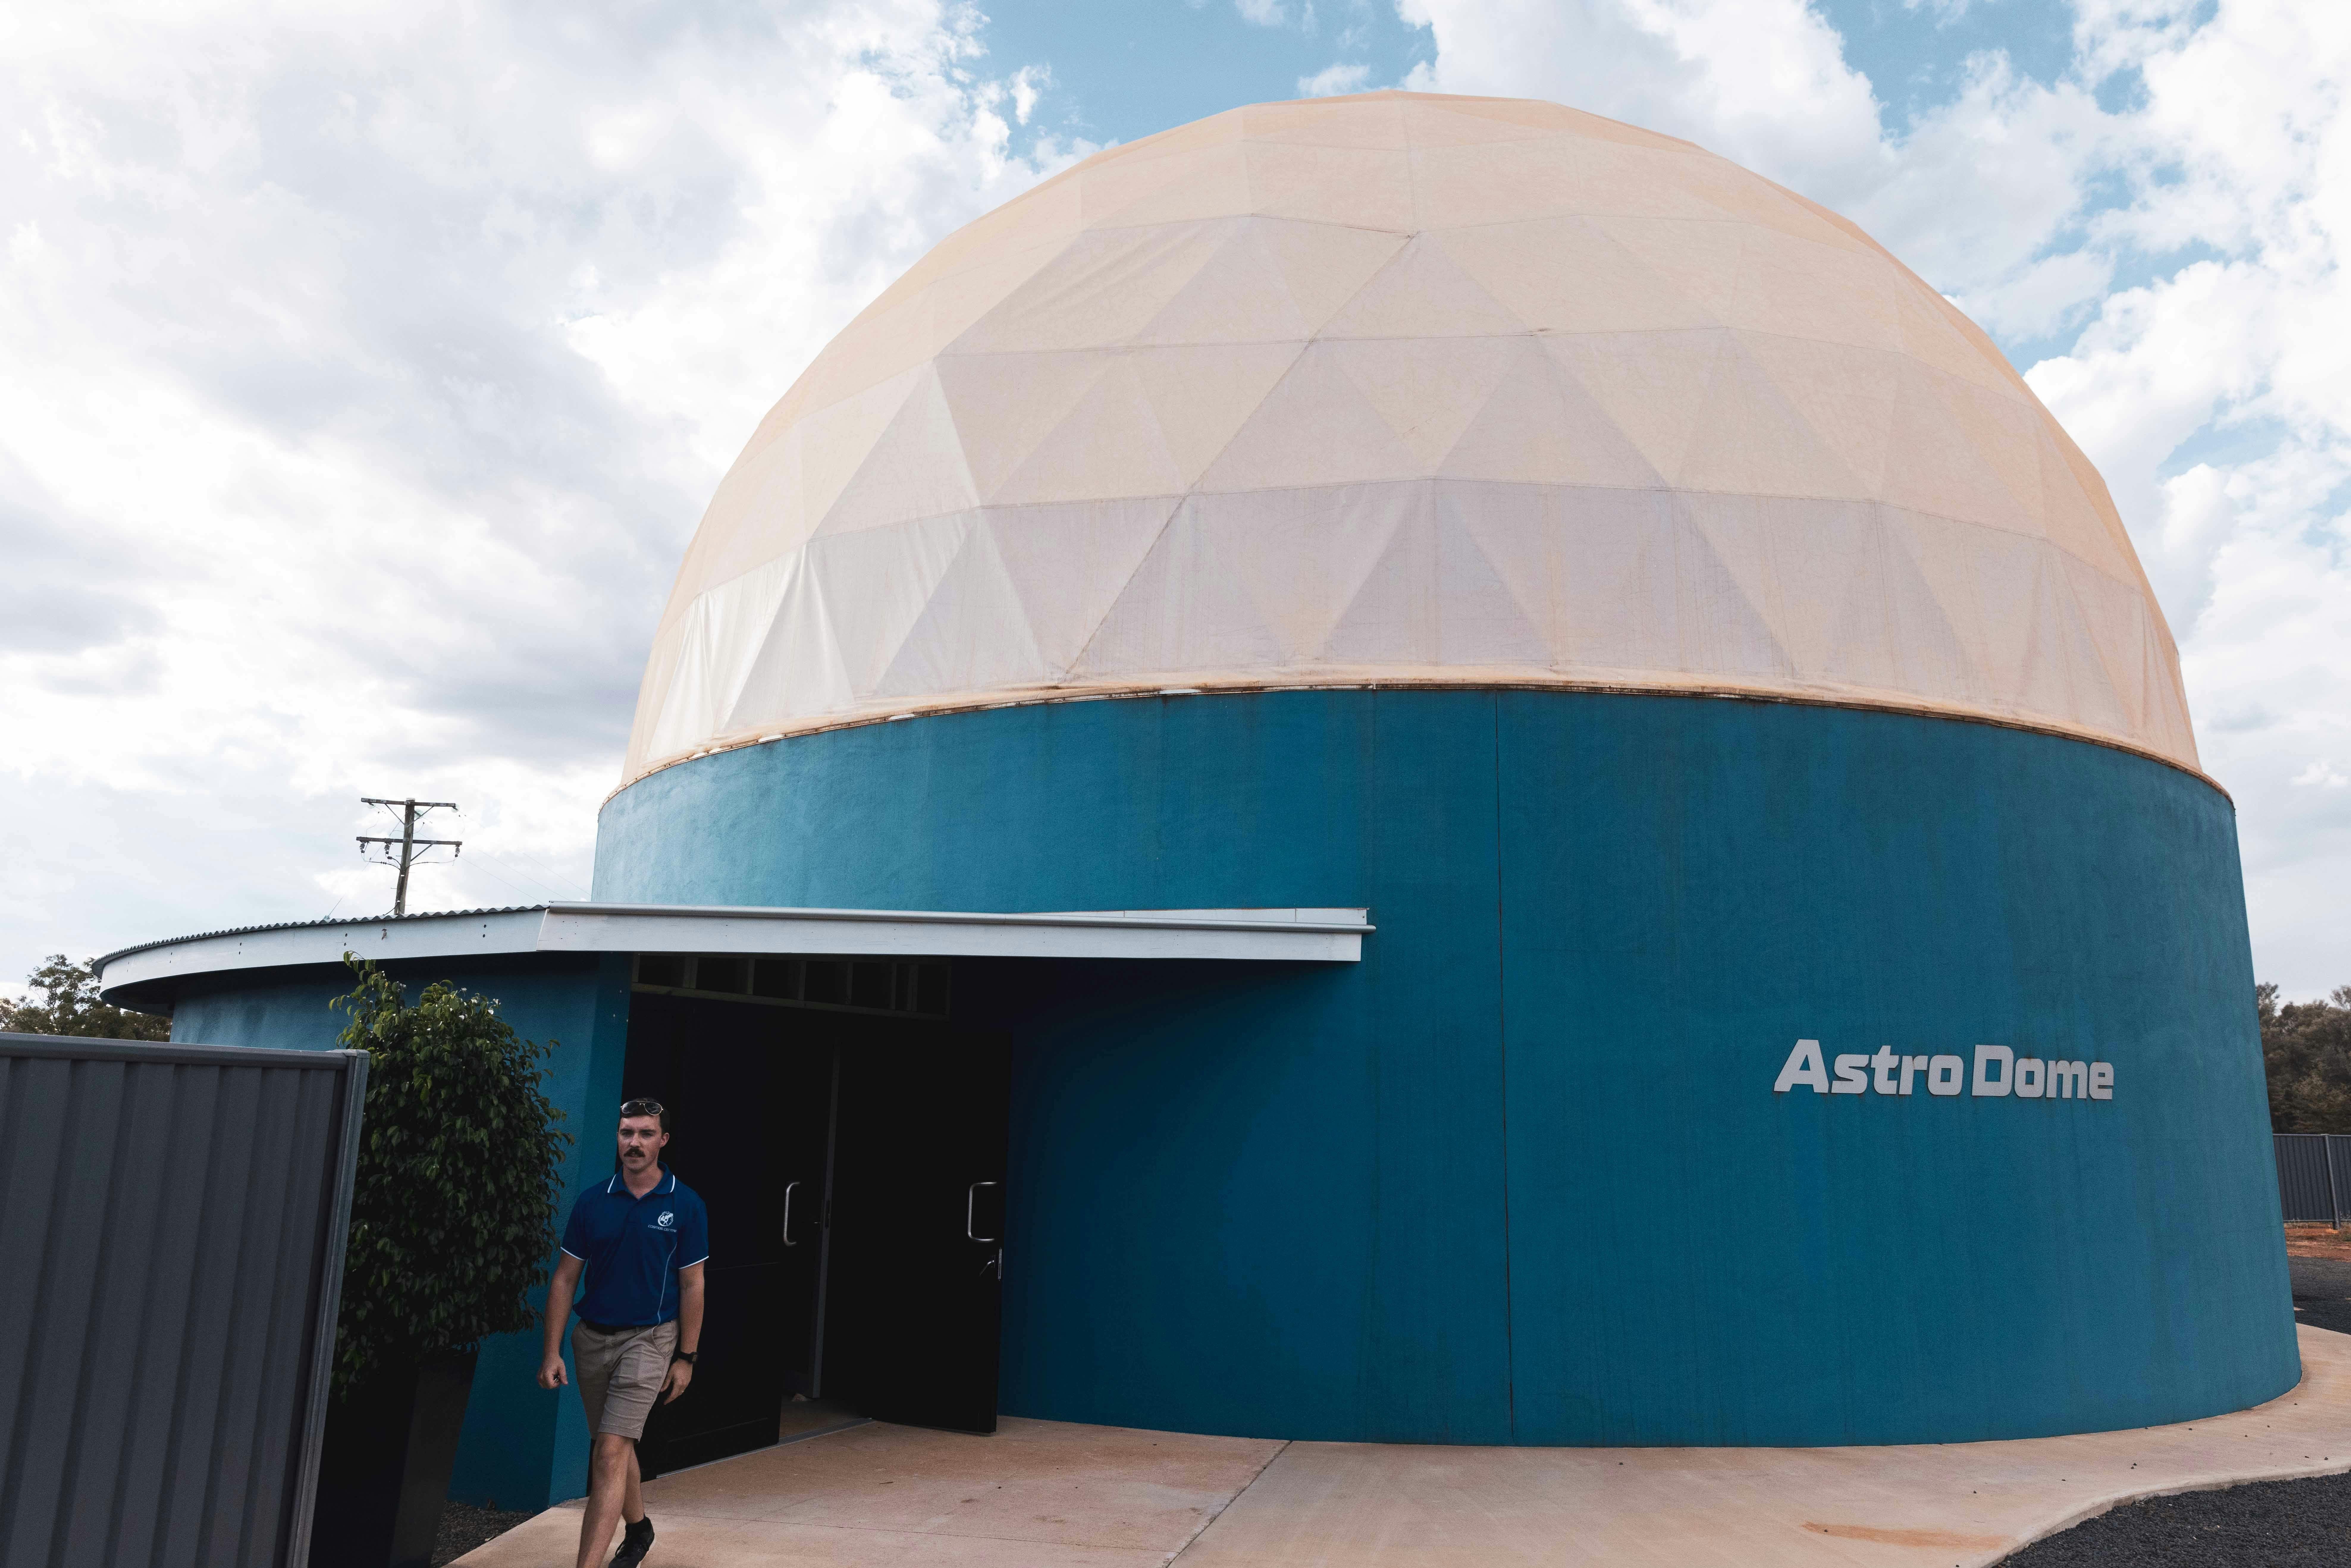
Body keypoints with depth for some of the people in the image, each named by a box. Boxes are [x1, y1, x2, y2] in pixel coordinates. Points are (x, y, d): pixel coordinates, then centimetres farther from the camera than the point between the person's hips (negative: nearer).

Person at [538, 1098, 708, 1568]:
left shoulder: (686, 1206, -9)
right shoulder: (592, 1202, -3)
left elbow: (692, 1286, -4)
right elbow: (565, 1278, 2)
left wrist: (686, 1357, -5)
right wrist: (552, 1352, -3)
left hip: (649, 1339, -4)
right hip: (593, 1336, 4)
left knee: (611, 1452, -14)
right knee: (615, 1446, 19)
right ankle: (638, 1529, 43)